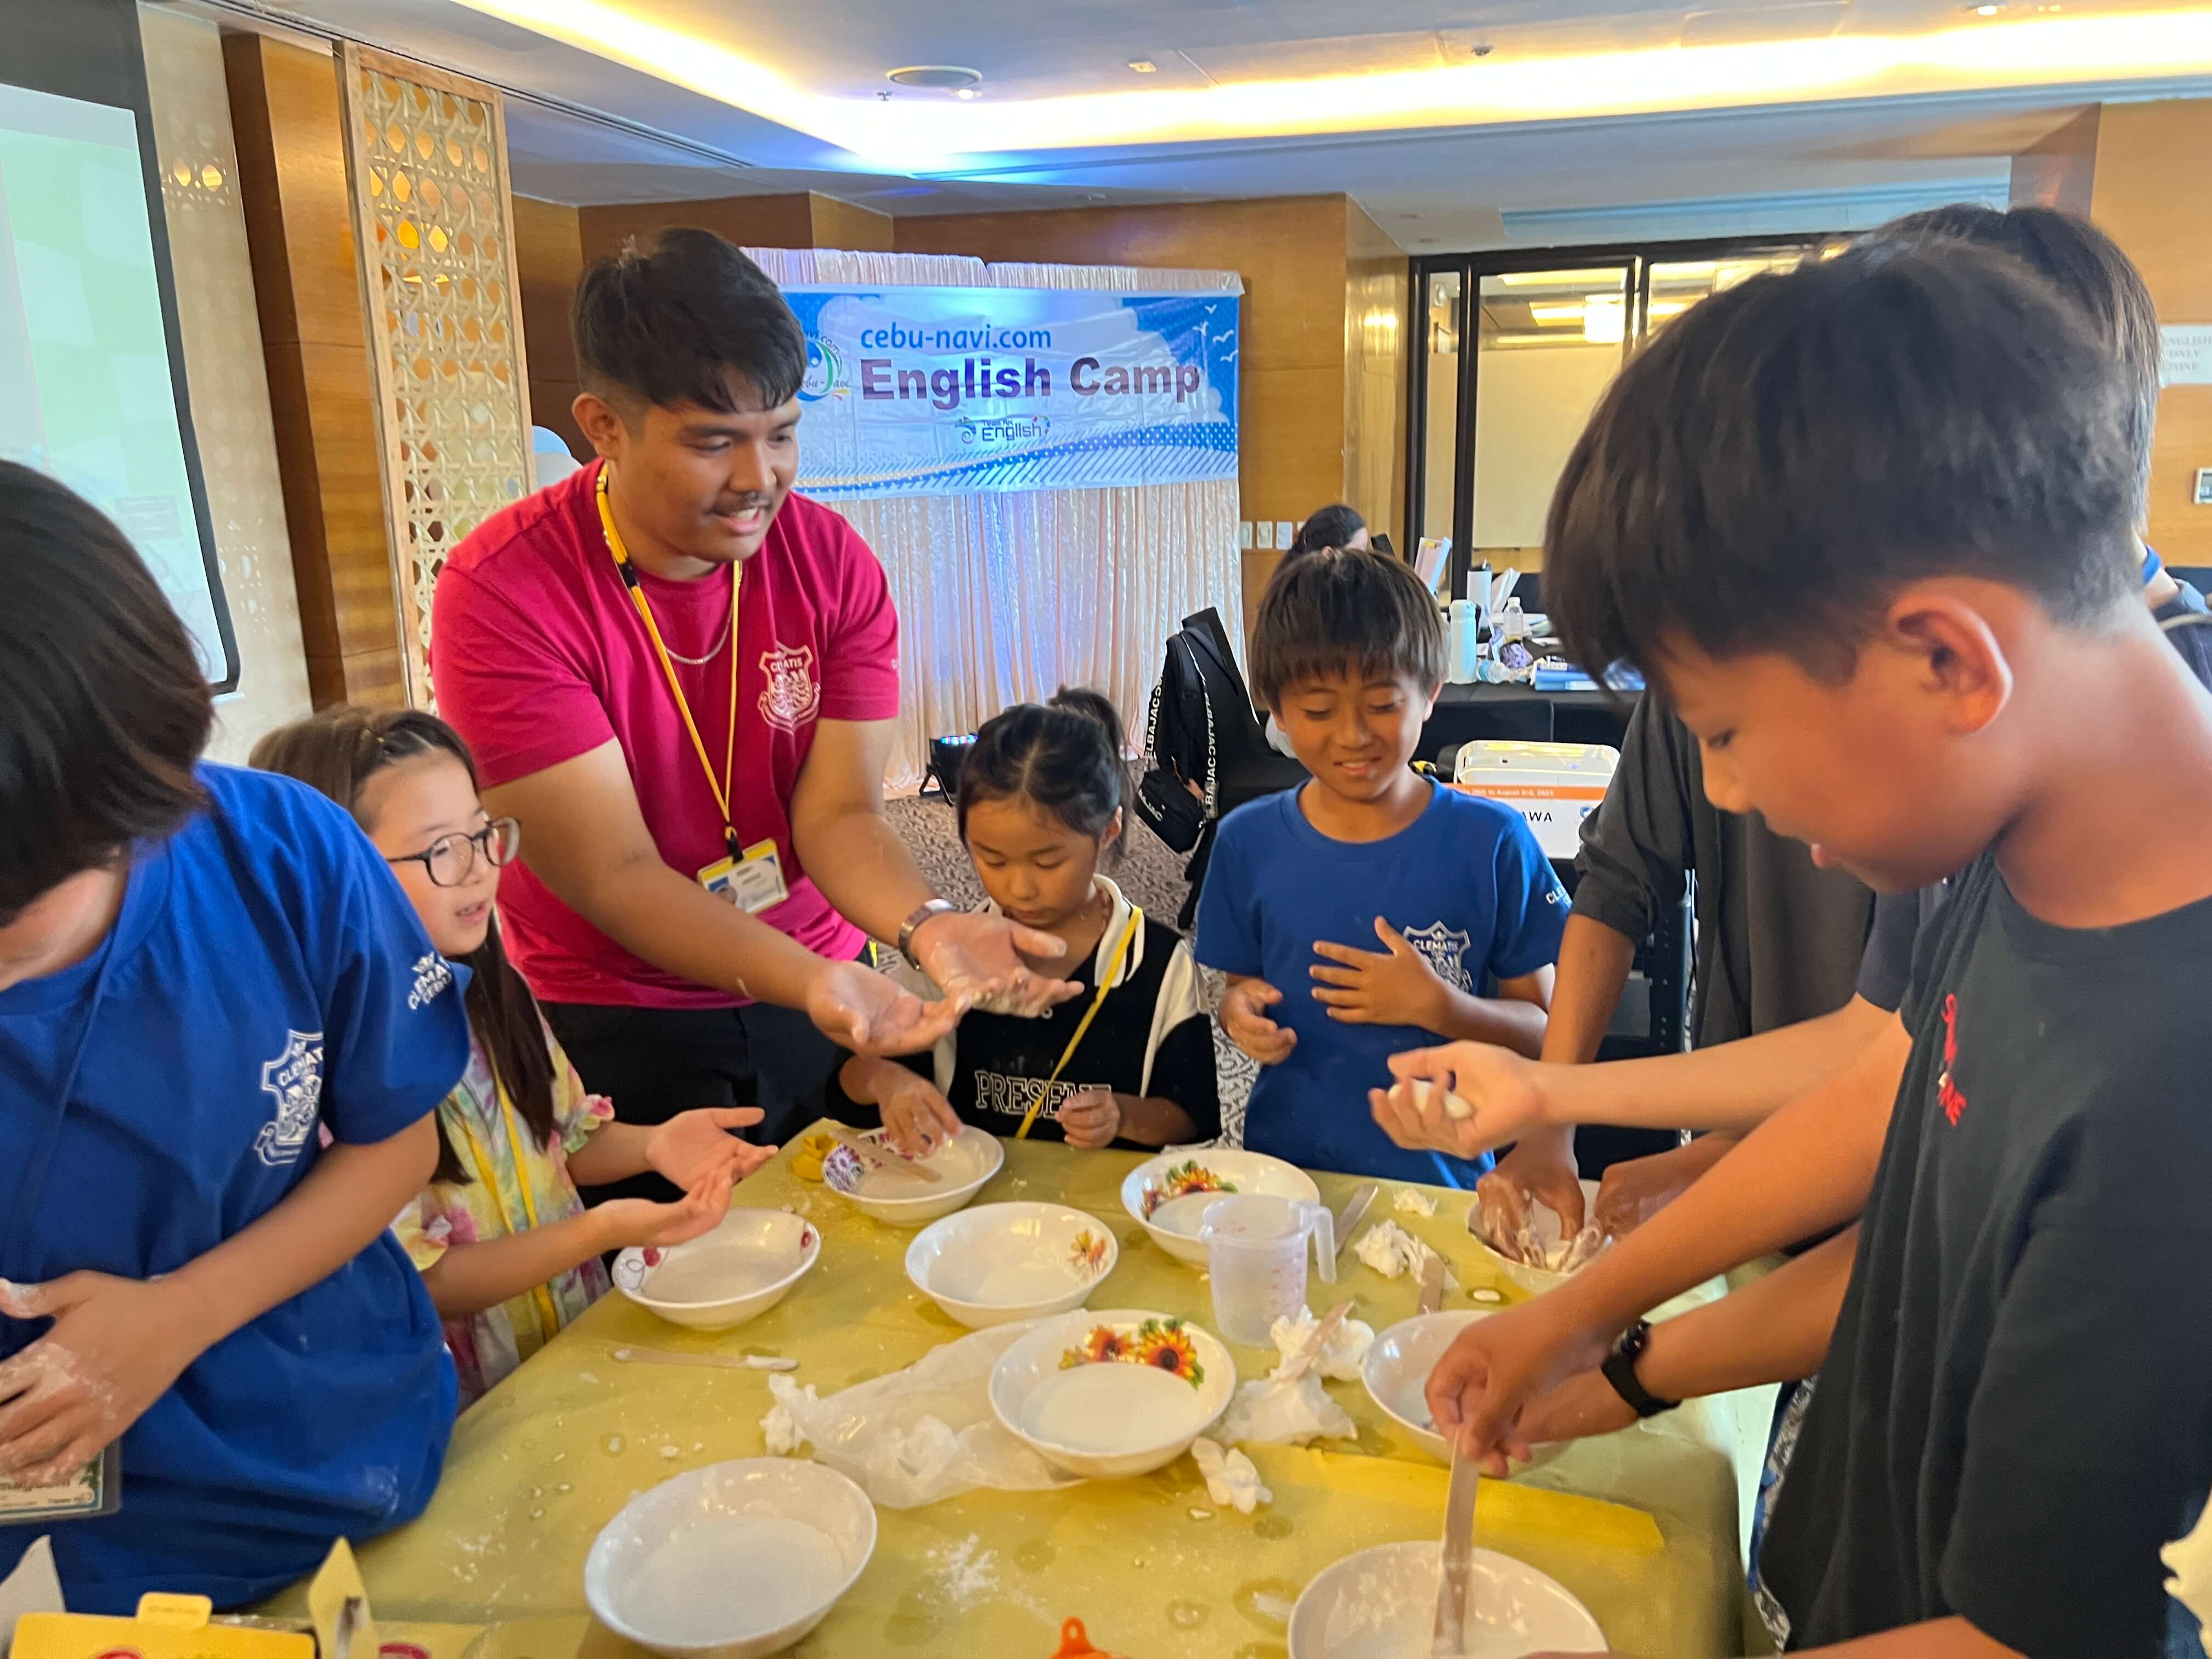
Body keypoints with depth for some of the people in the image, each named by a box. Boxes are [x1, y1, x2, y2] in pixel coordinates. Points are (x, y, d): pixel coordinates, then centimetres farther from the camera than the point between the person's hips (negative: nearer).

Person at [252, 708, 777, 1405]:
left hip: (583, 1343, 7)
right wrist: (600, 1231, -26)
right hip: (469, 1422, -7)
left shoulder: (490, 989, 2)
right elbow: (414, 1288, -16)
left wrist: (652, 1145, -7)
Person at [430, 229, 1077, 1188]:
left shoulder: (832, 563, -9)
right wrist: (808, 980, -39)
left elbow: (836, 813, -13)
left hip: (819, 991, 4)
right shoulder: (499, 592, -21)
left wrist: (926, 924, -35)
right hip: (614, 1027, -3)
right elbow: (615, 874, -24)